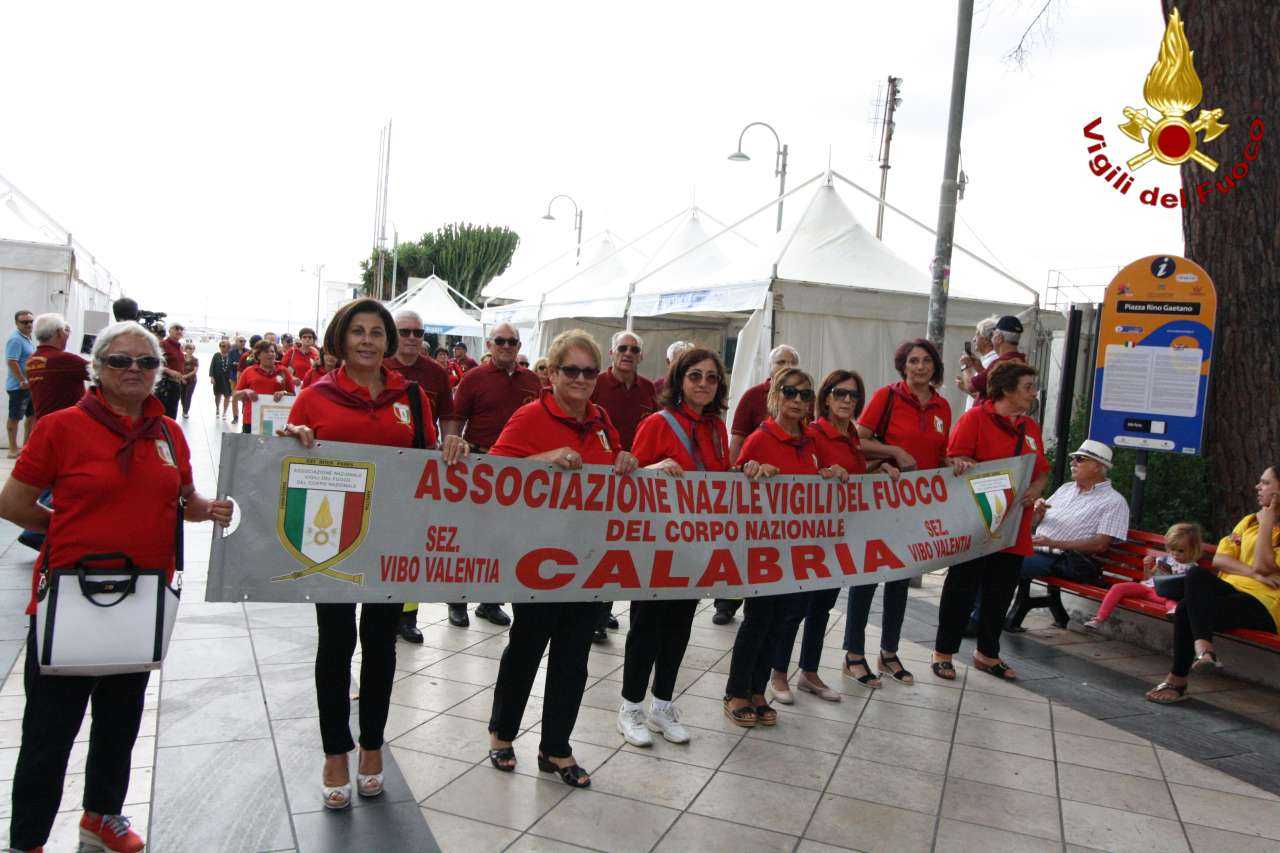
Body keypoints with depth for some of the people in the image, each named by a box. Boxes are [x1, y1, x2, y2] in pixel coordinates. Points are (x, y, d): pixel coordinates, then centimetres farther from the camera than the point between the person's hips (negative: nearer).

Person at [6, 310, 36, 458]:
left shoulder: (27, 338, 14)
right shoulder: (16, 339, -16)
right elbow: (12, 362, -23)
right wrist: (23, 381, -22)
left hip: (30, 385, 10)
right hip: (19, 386, -10)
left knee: (32, 415, 16)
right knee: (15, 417, -2)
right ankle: (13, 449, 4)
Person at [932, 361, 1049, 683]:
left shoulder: (1030, 427, 14)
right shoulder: (975, 418, -7)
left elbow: (1043, 470, 15)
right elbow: (955, 459, -13)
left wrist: (1037, 487, -5)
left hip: (1013, 526, 7)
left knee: (1001, 593, 13)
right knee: (962, 587, 2)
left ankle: (987, 654, 28)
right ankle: (943, 652, 14)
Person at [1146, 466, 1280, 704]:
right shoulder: (1249, 520, 22)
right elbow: (1219, 559, 10)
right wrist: (1252, 573, -8)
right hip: (1231, 589, 6)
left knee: (1187, 609, -27)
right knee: (1196, 575, -28)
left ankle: (1177, 680, -18)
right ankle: (1202, 648, -35)